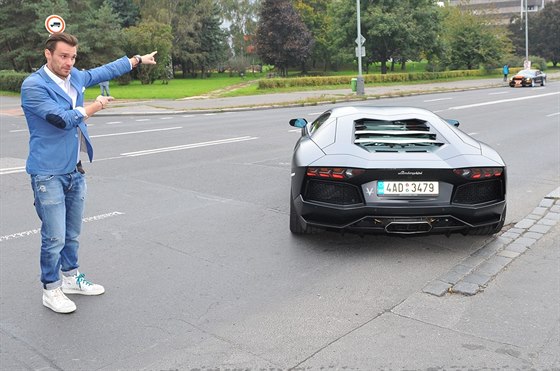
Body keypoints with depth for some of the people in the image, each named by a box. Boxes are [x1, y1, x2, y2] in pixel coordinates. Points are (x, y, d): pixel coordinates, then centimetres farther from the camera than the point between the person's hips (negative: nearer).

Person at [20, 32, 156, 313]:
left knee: (72, 234, 17)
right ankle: (51, 290, 14)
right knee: (55, 237, -3)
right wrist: (95, 107, -9)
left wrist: (138, 59, 29)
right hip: (48, 174, -7)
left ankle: (71, 277, 34)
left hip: (75, 171, 7)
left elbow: (104, 71, 23)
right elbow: (62, 119, -23)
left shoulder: (75, 77, 7)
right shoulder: (33, 85, -14)